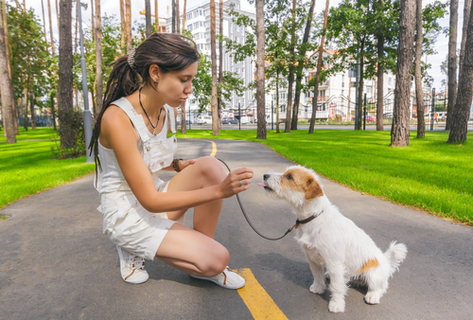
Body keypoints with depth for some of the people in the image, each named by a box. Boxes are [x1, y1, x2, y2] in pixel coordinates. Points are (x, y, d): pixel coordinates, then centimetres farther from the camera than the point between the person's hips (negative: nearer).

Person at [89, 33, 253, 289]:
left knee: (211, 166, -18)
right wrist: (218, 191, -31)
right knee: (217, 259, -14)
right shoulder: (117, 118, -26)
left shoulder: (168, 110, -3)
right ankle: (133, 250, 7)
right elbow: (150, 200, -27)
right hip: (127, 214, -7)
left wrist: (179, 165, -7)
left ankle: (204, 261, -3)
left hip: (155, 198, 7)